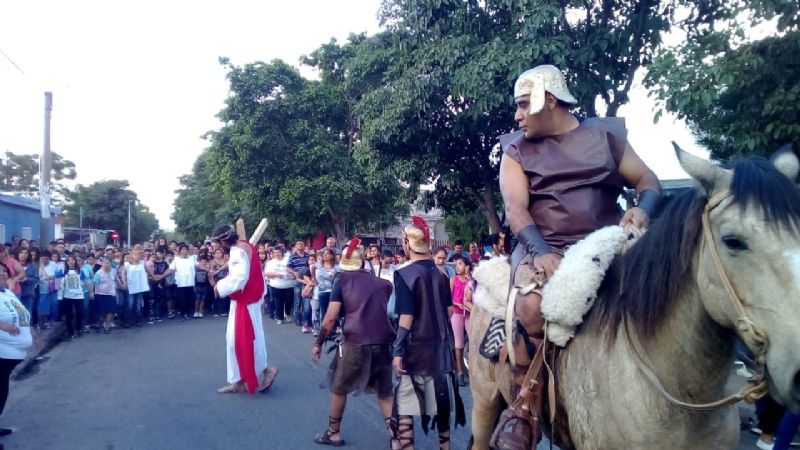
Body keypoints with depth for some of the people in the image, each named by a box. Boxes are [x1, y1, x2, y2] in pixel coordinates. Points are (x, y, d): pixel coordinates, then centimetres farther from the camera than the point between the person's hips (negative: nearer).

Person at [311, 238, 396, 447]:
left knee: (339, 388, 17)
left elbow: (331, 318, -1)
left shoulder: (343, 280, 4)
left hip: (356, 343, -3)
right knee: (385, 391, 18)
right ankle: (394, 433, 10)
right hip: (384, 342, 4)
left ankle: (333, 433, 28)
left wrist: (318, 343, 7)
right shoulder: (380, 282, 15)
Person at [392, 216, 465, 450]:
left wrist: (398, 351, -12)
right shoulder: (440, 273, 4)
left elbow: (406, 318, -17)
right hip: (441, 346, 6)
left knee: (404, 404, 2)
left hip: (416, 349, -6)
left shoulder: (405, 274, -14)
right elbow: (449, 310, 11)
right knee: (440, 399, 16)